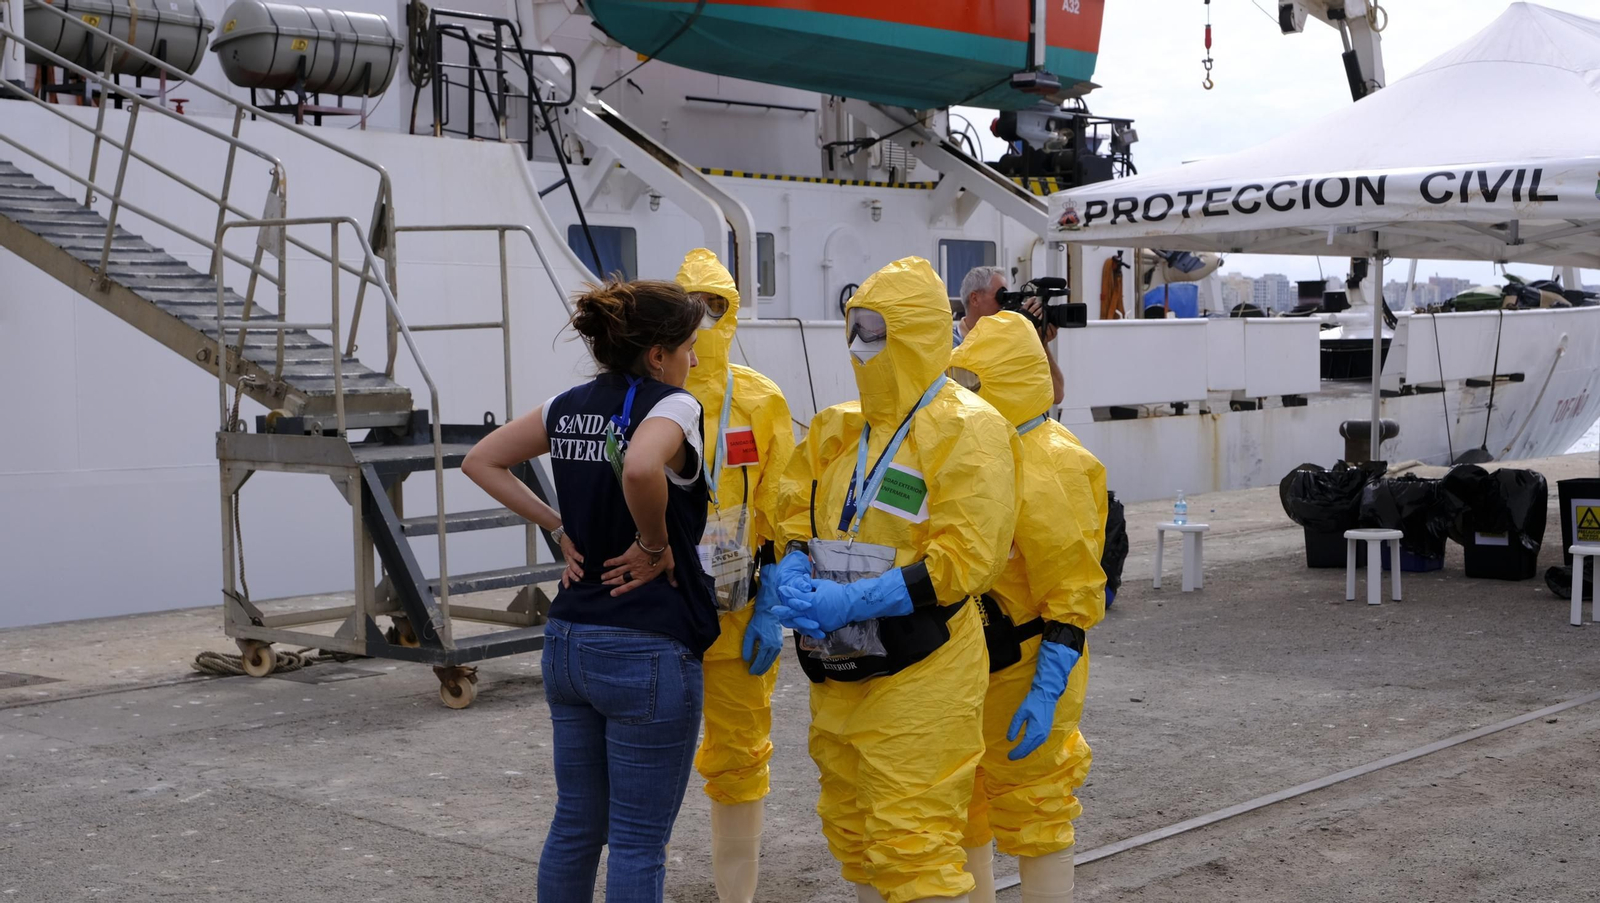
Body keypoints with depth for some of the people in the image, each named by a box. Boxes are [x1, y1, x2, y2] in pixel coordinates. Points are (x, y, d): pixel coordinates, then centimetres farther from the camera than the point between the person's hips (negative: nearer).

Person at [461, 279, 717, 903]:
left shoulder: (570, 406, 8)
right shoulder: (671, 404, -13)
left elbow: (481, 462, 17)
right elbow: (640, 469, -35)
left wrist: (560, 529, 11)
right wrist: (655, 546, -17)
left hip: (569, 641, 7)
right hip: (648, 652, -7)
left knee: (576, 826, 18)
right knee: (638, 843, 3)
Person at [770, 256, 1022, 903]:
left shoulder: (966, 431, -11)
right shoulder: (837, 429, 12)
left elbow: (962, 558, -18)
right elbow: (798, 520, 16)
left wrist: (849, 601, -22)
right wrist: (794, 578, -8)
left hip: (918, 676, -7)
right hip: (837, 673, 8)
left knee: (913, 848, -7)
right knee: (853, 834, 17)